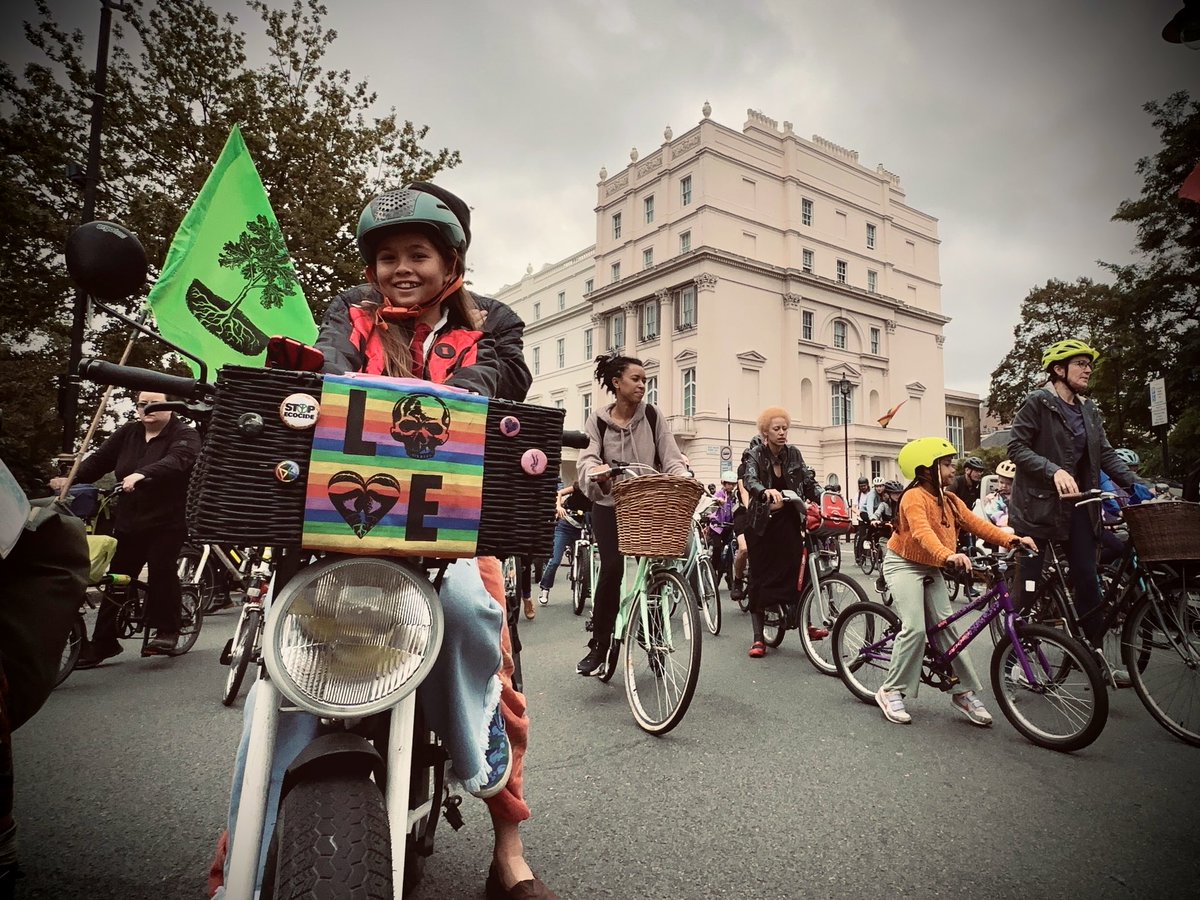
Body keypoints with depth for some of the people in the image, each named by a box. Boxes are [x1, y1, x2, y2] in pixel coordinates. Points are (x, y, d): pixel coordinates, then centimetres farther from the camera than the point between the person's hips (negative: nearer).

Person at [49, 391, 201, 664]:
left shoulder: (185, 435, -8)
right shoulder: (128, 433, 11)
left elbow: (176, 461, -27)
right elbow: (99, 460, 9)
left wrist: (142, 474, -42)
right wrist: (71, 479, -7)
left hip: (167, 521, -6)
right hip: (129, 521, 6)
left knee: (162, 570, -15)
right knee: (116, 579, 9)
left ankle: (167, 631, 2)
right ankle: (103, 642, 19)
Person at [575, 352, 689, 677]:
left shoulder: (651, 416, 1)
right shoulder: (598, 420, -2)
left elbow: (670, 457, -5)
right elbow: (587, 459, -16)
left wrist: (683, 480, -25)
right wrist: (597, 475, -39)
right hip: (610, 506, -2)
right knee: (612, 567, -17)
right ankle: (599, 645, -2)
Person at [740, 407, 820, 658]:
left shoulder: (794, 454, 5)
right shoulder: (755, 455, -7)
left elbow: (809, 483, 1)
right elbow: (750, 480, -26)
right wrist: (766, 491, -48)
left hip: (789, 523, 3)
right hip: (763, 525, -3)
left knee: (796, 572, -10)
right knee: (761, 578, 0)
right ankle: (758, 638, 6)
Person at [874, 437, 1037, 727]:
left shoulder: (950, 501, 6)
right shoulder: (914, 497, -20)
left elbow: (977, 524, -4)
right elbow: (922, 532, -36)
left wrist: (1011, 539, -20)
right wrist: (948, 555, -53)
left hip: (931, 569, 8)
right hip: (904, 564, -8)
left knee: (946, 627, 2)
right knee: (915, 628, -17)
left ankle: (966, 692, 11)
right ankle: (891, 691, -5)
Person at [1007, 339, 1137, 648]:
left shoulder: (1089, 411, 12)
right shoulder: (1037, 403, -8)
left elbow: (1106, 454, 9)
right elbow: (1016, 447, -14)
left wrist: (1132, 483, -3)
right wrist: (1053, 470, -25)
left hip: (1077, 505, 6)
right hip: (1039, 504, -6)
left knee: (1086, 576, 4)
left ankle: (1095, 647, 14)